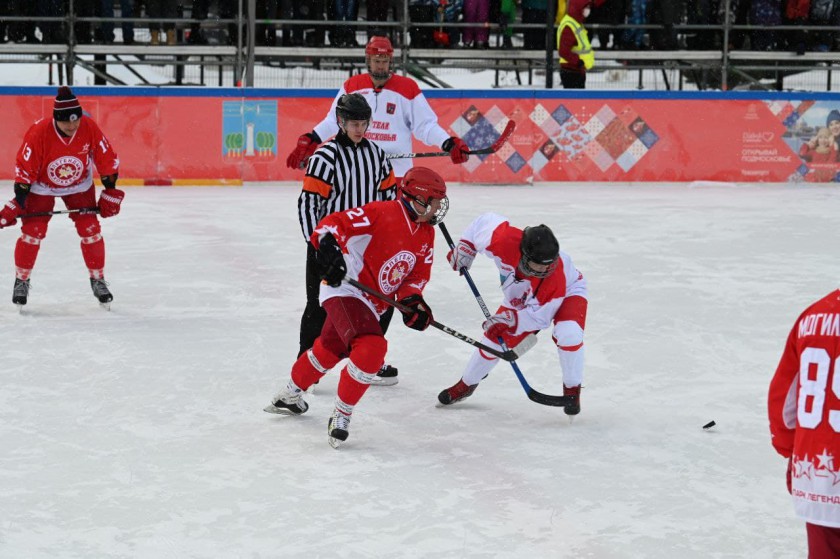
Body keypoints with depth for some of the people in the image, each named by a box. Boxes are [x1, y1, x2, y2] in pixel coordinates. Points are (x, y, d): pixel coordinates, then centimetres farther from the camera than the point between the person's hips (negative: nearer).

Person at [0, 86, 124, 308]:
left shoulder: (89, 128, -24)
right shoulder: (39, 132, -30)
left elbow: (107, 159, -11)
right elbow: (24, 168, -21)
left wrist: (110, 192, -8)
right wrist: (18, 202, -22)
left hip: (79, 186, 2)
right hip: (42, 186, -2)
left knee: (91, 230, -5)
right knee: (32, 232, -7)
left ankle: (98, 280, 11)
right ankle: (21, 280, 11)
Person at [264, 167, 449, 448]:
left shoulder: (426, 235, 6)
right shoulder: (382, 212, -19)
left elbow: (418, 274, 7)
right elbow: (335, 223, -21)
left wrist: (412, 300, -11)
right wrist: (329, 248, -38)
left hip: (371, 303, 9)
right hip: (345, 290, -9)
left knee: (330, 349, 26)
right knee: (372, 347, -28)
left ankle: (289, 395, 49)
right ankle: (341, 415, -14)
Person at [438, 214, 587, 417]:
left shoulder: (556, 276, -44)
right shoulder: (504, 242, -40)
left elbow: (540, 316, -30)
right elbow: (485, 221, -18)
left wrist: (509, 321, -36)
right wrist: (464, 247, -13)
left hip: (568, 293, -4)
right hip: (520, 298, 4)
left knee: (568, 333, -32)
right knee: (495, 340, 4)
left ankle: (572, 390, -9)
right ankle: (466, 384, 30)